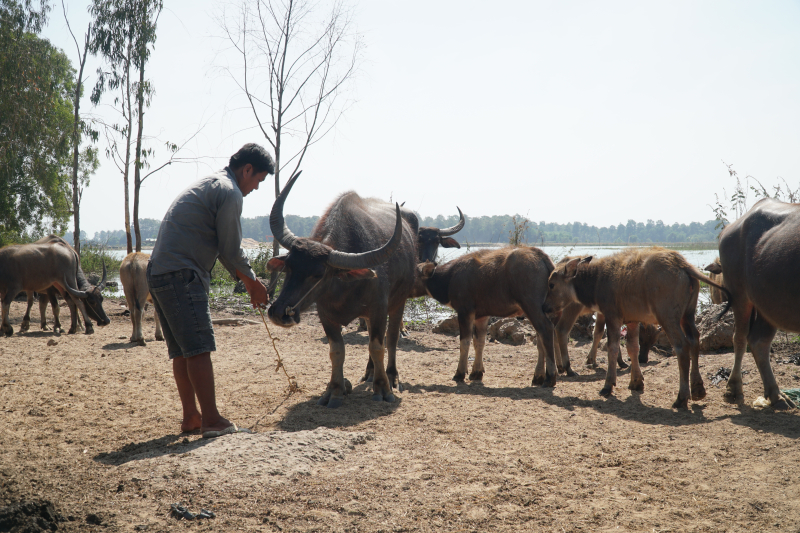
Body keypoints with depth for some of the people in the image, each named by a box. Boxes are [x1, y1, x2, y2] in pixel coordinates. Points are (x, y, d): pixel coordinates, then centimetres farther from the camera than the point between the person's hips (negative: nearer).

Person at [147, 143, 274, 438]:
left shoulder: (208, 184, 24)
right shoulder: (230, 192, -8)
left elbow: (223, 247, 27)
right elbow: (231, 251, -8)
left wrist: (248, 280, 24)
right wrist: (253, 284, 7)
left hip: (159, 273, 10)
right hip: (182, 276, -10)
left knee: (182, 351, 12)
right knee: (199, 349, -9)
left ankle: (190, 417, 18)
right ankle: (211, 421, -8)